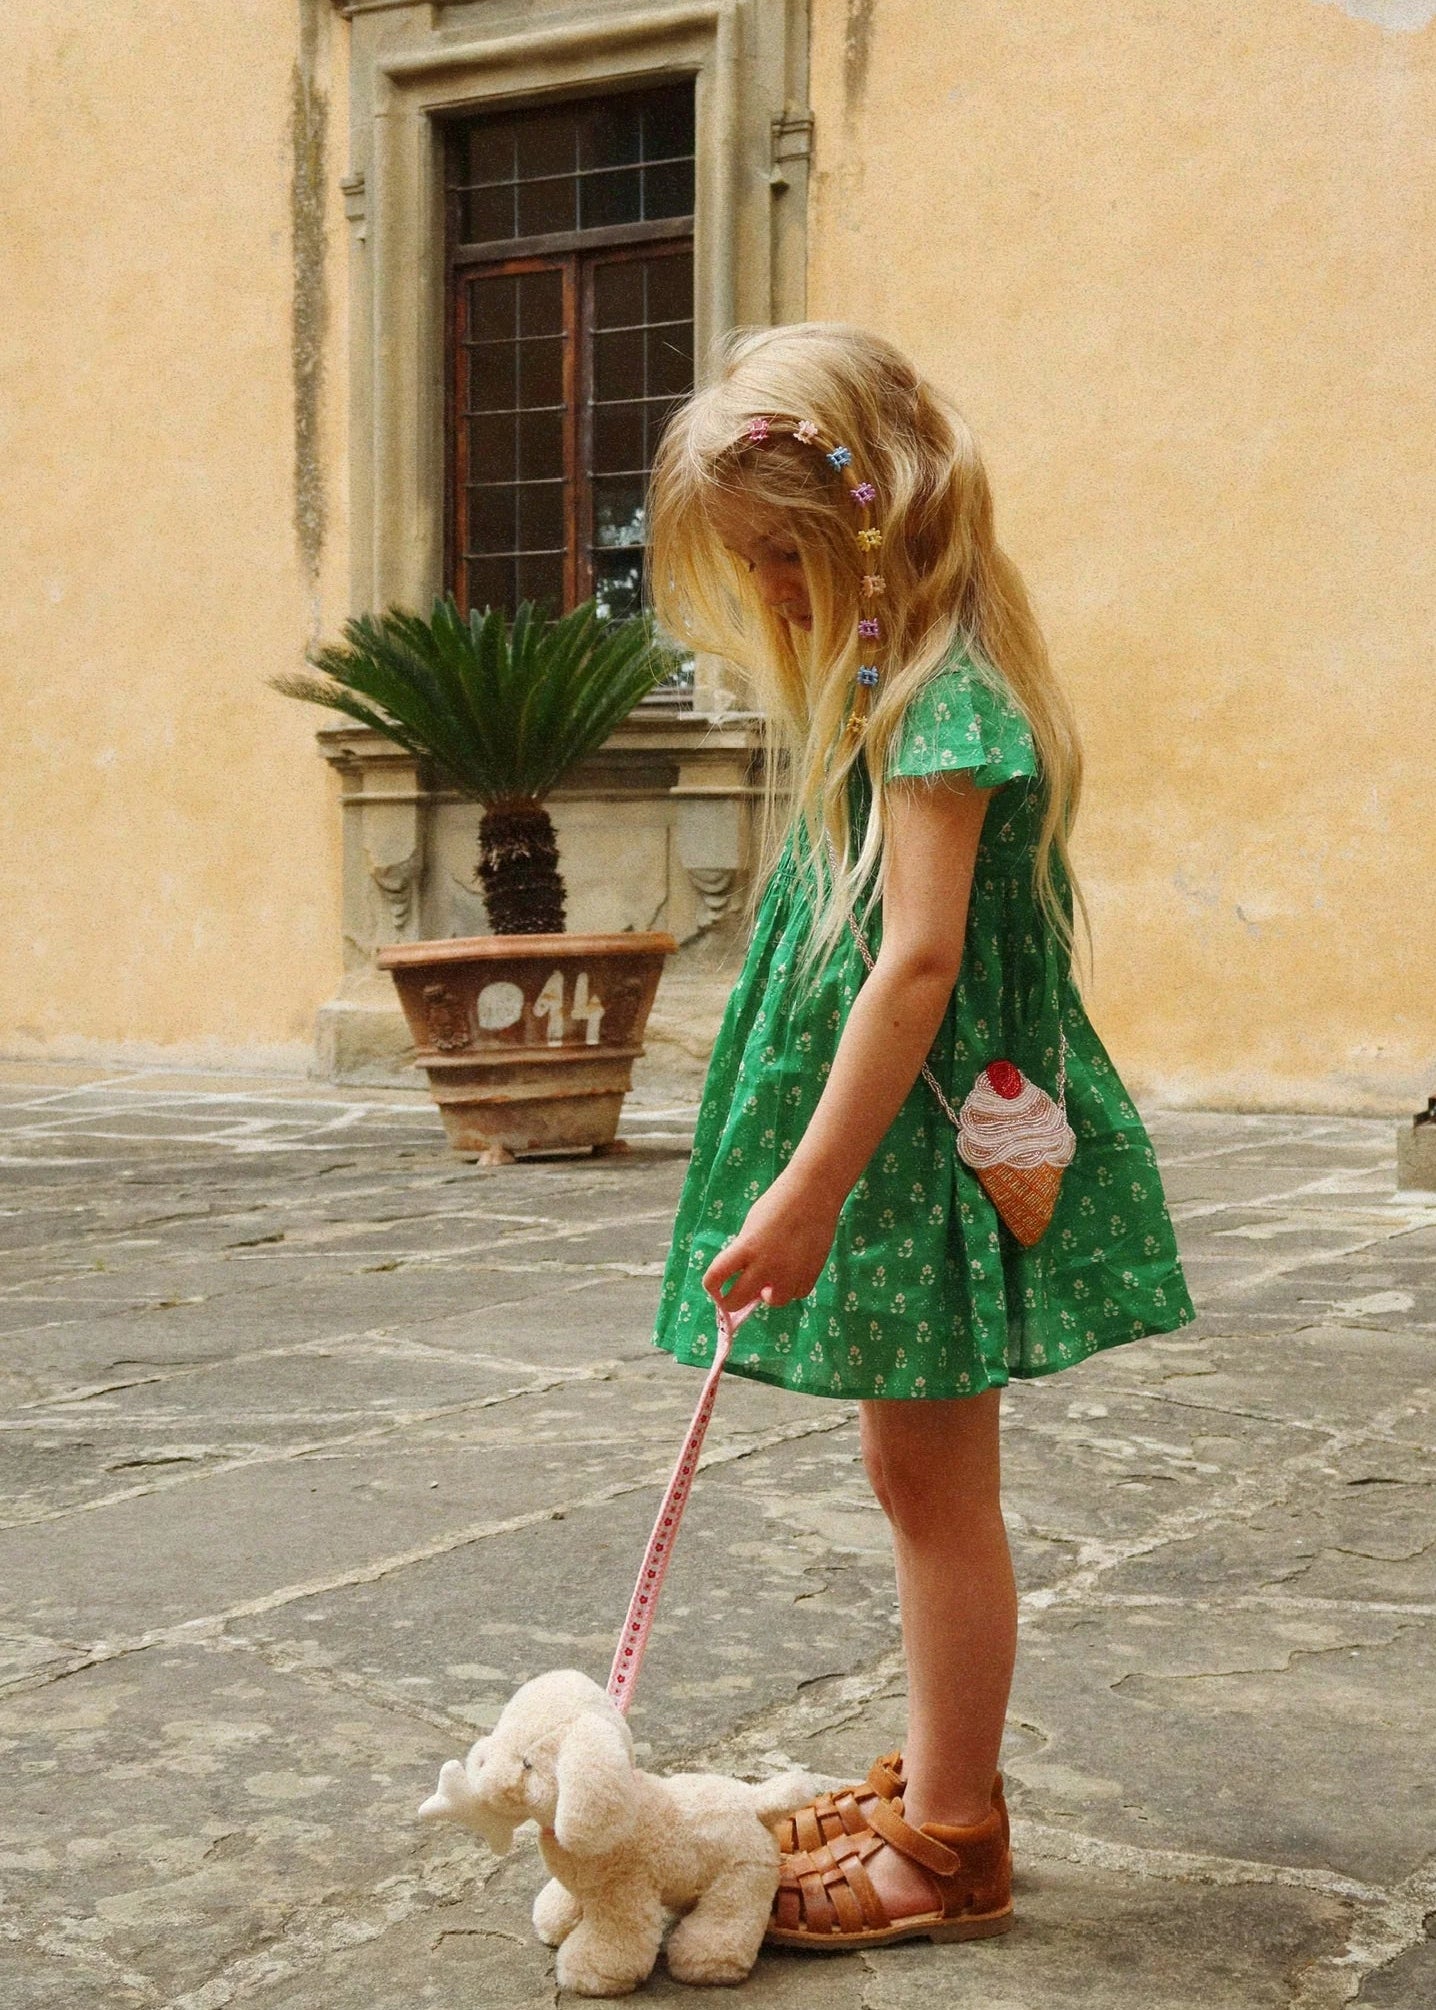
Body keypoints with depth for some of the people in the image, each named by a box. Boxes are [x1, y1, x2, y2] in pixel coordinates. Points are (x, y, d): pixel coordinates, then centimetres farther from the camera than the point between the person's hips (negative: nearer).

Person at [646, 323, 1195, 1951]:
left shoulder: (935, 693, -17)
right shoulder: (895, 677, 14)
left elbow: (918, 960, -25)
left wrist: (808, 1188, -26)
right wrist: (808, 1182, 17)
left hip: (930, 1147, -10)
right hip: (896, 1150, 10)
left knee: (935, 1486, 0)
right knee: (917, 1477, 17)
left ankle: (947, 1847, 13)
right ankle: (936, 1784, 30)